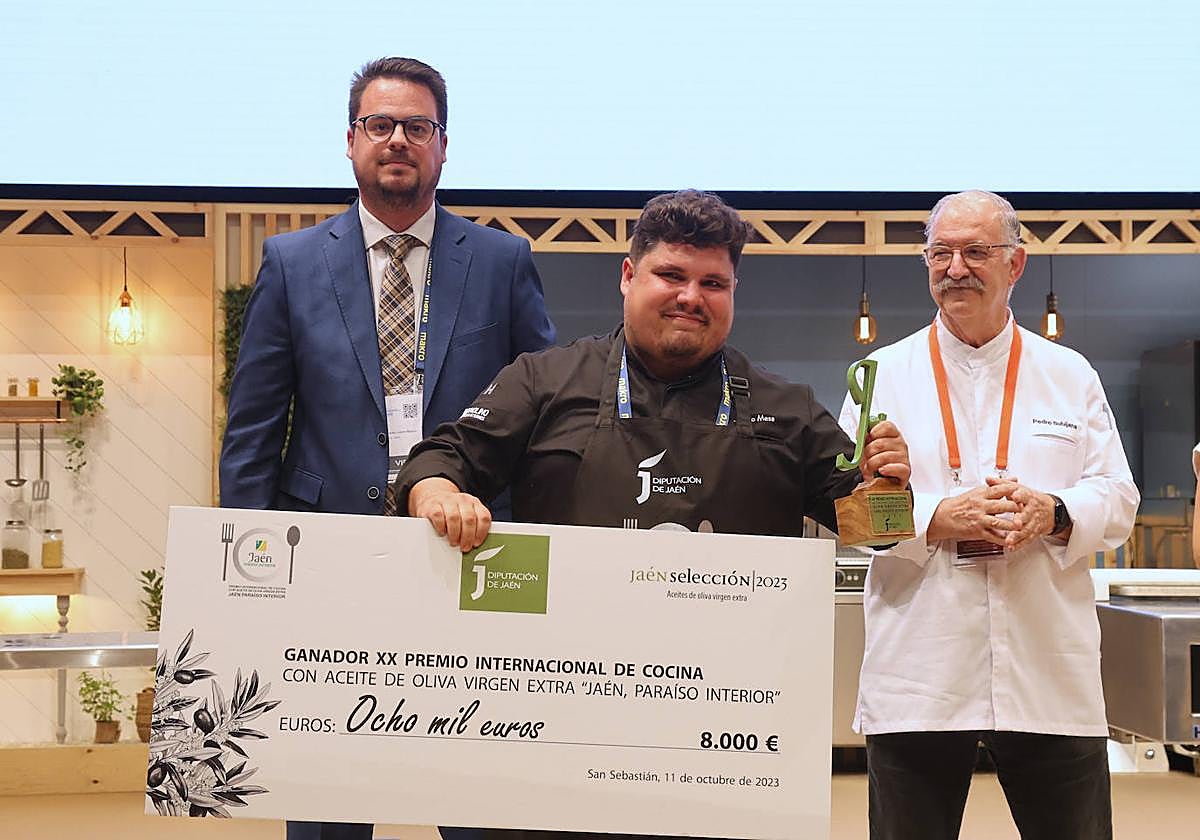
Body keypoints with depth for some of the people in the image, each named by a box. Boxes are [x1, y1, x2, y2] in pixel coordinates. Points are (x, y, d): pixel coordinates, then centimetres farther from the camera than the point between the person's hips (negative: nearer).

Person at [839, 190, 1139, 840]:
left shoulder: (1071, 375, 12)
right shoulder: (883, 375, 7)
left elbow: (1118, 500, 8)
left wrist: (1053, 515, -13)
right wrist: (936, 518, -16)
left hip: (1051, 676, 1)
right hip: (917, 680, -1)